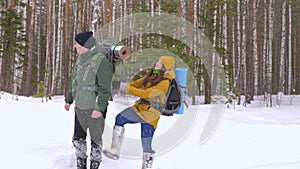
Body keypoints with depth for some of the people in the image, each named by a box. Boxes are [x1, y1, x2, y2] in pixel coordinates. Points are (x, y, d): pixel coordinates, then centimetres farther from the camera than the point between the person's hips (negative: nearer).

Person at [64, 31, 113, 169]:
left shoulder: (101, 60, -15)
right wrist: (68, 100, 22)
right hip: (80, 107, 8)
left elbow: (105, 89, -19)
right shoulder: (80, 59, 11)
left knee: (96, 140, 5)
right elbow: (74, 82, 21)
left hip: (95, 109, -8)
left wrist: (99, 108, -22)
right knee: (78, 138, 14)